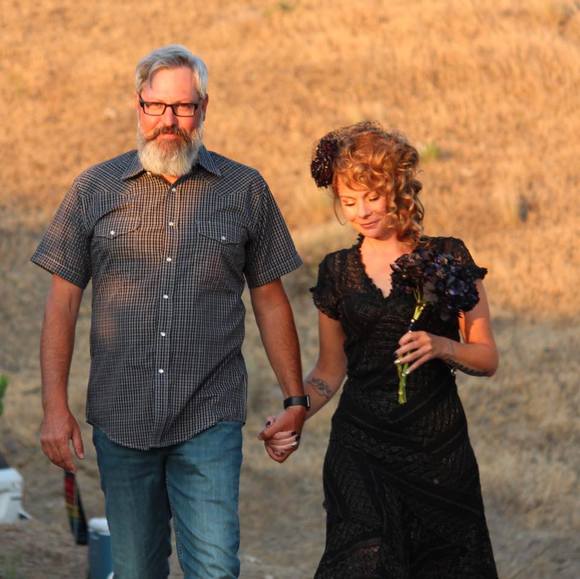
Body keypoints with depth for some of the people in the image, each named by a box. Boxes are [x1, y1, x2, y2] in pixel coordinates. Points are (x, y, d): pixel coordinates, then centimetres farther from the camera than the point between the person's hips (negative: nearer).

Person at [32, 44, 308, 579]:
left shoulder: (245, 190, 4)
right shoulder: (94, 189, 5)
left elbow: (270, 299, 10)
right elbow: (63, 300, 5)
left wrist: (294, 399, 8)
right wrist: (55, 407, -3)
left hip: (209, 419, -1)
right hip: (120, 418, 1)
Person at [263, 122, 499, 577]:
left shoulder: (447, 258, 2)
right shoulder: (338, 271, 9)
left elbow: (488, 358, 4)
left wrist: (441, 346, -16)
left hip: (439, 452, -1)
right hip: (360, 449, 1)